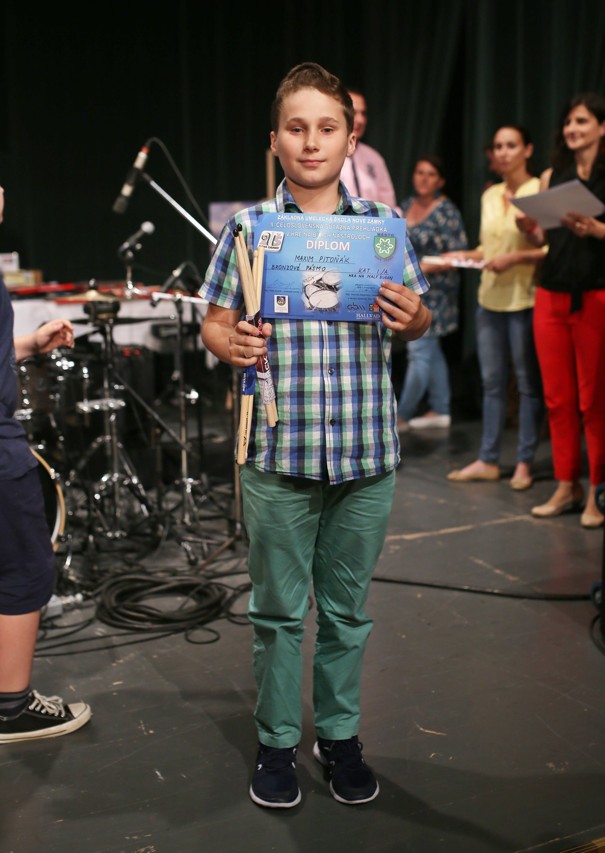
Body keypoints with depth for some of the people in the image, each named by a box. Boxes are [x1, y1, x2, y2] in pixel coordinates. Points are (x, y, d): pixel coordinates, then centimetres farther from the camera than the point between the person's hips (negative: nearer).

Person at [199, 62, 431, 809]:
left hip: (366, 453, 2)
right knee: (278, 612, 11)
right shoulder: (247, 228, 1)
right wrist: (231, 344, -20)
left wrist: (411, 319, -13)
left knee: (347, 609, 15)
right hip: (278, 453, -1)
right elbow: (214, 324, 3)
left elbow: (418, 322, 11)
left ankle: (340, 735, 34)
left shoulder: (384, 224, 5)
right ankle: (276, 745, 29)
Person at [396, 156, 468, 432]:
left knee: (419, 352, -5)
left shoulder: (447, 212, -10)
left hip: (433, 292, -7)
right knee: (431, 351, 13)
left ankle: (401, 416, 2)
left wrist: (423, 267, -21)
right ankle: (440, 411, 21)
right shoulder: (407, 205, 10)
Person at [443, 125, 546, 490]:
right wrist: (467, 255, 4)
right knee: (492, 382, 10)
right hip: (490, 297, 6)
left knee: (528, 382, 3)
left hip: (524, 299, -6)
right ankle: (488, 460, 18)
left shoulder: (540, 191, -8)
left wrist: (515, 258, -20)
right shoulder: (490, 195, 12)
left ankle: (525, 462, 13)